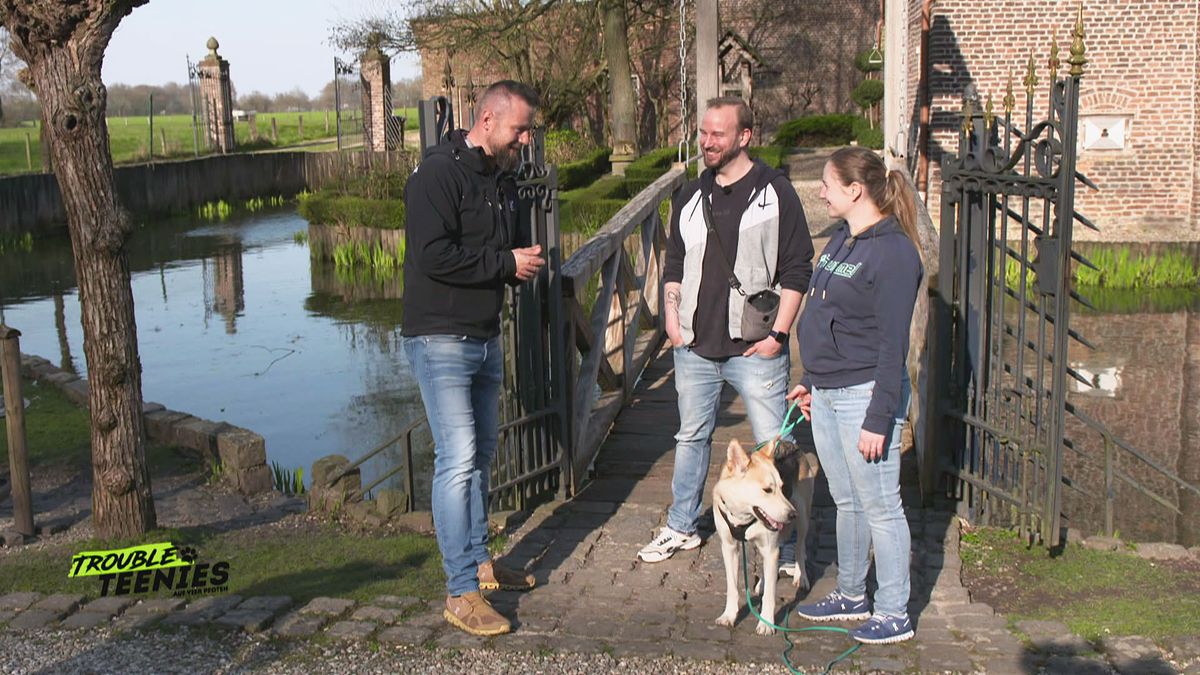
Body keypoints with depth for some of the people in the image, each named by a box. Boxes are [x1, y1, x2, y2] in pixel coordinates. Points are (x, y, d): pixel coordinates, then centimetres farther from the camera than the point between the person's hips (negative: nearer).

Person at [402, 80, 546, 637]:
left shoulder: (502, 178, 12)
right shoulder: (439, 174, -15)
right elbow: (433, 256, -26)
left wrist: (525, 263, 2)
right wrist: (506, 263, -18)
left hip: (484, 339, 9)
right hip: (440, 340, -9)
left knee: (481, 452, 17)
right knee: (458, 459, -12)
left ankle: (480, 562, 31)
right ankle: (461, 593, -6)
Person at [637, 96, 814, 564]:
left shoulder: (775, 192, -4)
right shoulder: (690, 197, 10)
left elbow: (797, 268, -5)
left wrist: (778, 333, -11)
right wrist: (672, 314, 6)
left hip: (754, 349, -5)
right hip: (694, 347, 5)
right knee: (691, 437, 16)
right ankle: (681, 528, 31)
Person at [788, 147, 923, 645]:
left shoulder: (893, 251, -17)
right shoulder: (842, 240, 11)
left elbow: (893, 344, -19)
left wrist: (879, 419, -20)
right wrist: (811, 381, 21)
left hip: (864, 395, -9)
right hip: (827, 394, 9)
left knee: (880, 508, 2)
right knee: (847, 503, 19)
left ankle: (894, 614, 15)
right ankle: (851, 597, 32)